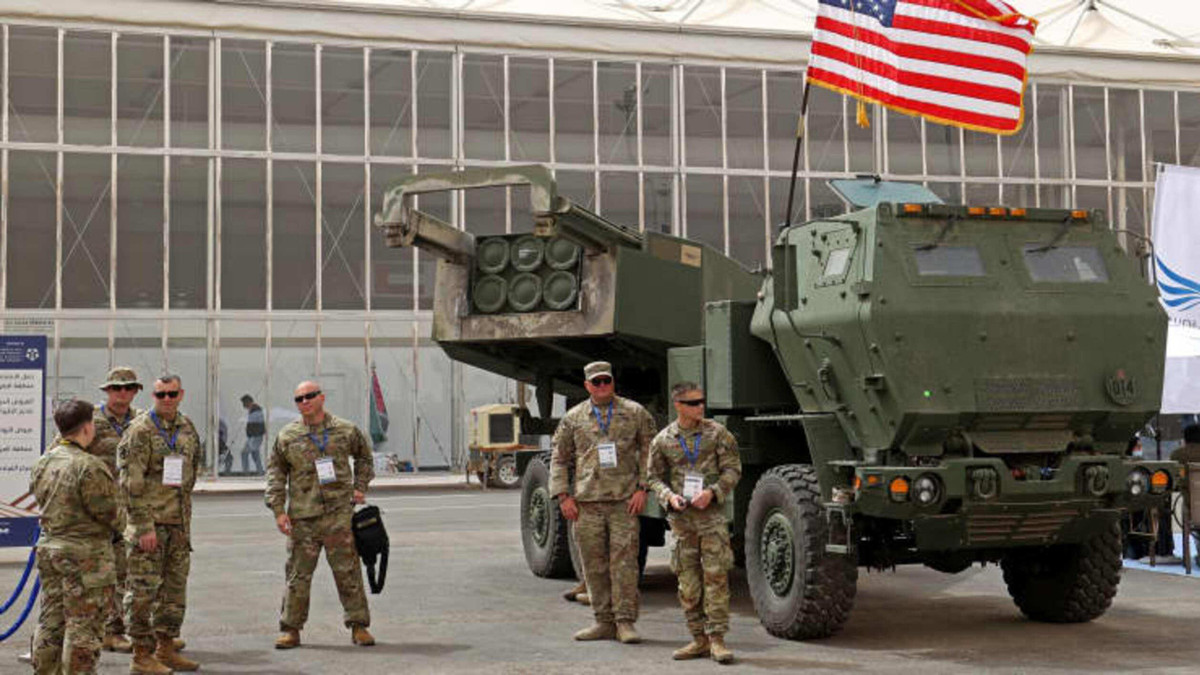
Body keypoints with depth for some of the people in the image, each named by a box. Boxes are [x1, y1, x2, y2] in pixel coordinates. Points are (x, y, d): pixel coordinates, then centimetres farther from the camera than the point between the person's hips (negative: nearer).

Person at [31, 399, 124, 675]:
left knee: (50, 620, 16)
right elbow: (106, 512, -15)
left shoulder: (43, 462, 6)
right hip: (85, 553, -8)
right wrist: (120, 524, 4)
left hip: (48, 548, 8)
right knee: (83, 625, -1)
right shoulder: (89, 467, -19)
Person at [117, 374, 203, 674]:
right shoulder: (140, 431, -11)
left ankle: (166, 649, 22)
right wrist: (144, 526, -19)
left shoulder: (187, 427, 12)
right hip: (149, 524, -7)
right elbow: (131, 483, -15)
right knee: (144, 590, -3)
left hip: (179, 523, 7)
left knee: (175, 587, 12)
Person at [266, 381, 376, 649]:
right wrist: (278, 510, 1)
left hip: (339, 513, 0)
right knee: (298, 574, 4)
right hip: (302, 517, 0)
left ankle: (358, 626, 10)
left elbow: (364, 456, 22)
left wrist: (360, 487, 11)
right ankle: (290, 629, 14)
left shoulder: (346, 431, 6)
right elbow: (275, 472, 9)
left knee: (348, 571, 1)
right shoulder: (287, 437, 5)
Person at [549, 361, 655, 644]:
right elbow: (559, 458, 14)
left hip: (624, 501, -2)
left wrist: (642, 488, -4)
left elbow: (649, 451, 6)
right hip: (586, 503, 2)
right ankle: (604, 622, 14)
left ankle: (625, 622, 0)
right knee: (594, 565, 5)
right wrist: (563, 496, 5)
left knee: (624, 562, -6)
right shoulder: (573, 418, 10)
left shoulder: (635, 413, 7)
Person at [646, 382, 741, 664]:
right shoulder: (663, 440, 5)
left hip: (711, 514, -2)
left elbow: (732, 469, 0)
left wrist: (712, 492, -14)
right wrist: (669, 496, -8)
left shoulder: (717, 433, 1)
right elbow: (654, 477, 11)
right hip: (681, 517, 2)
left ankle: (717, 638, -3)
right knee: (688, 580, 5)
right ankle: (699, 639, 14)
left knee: (716, 575, -6)